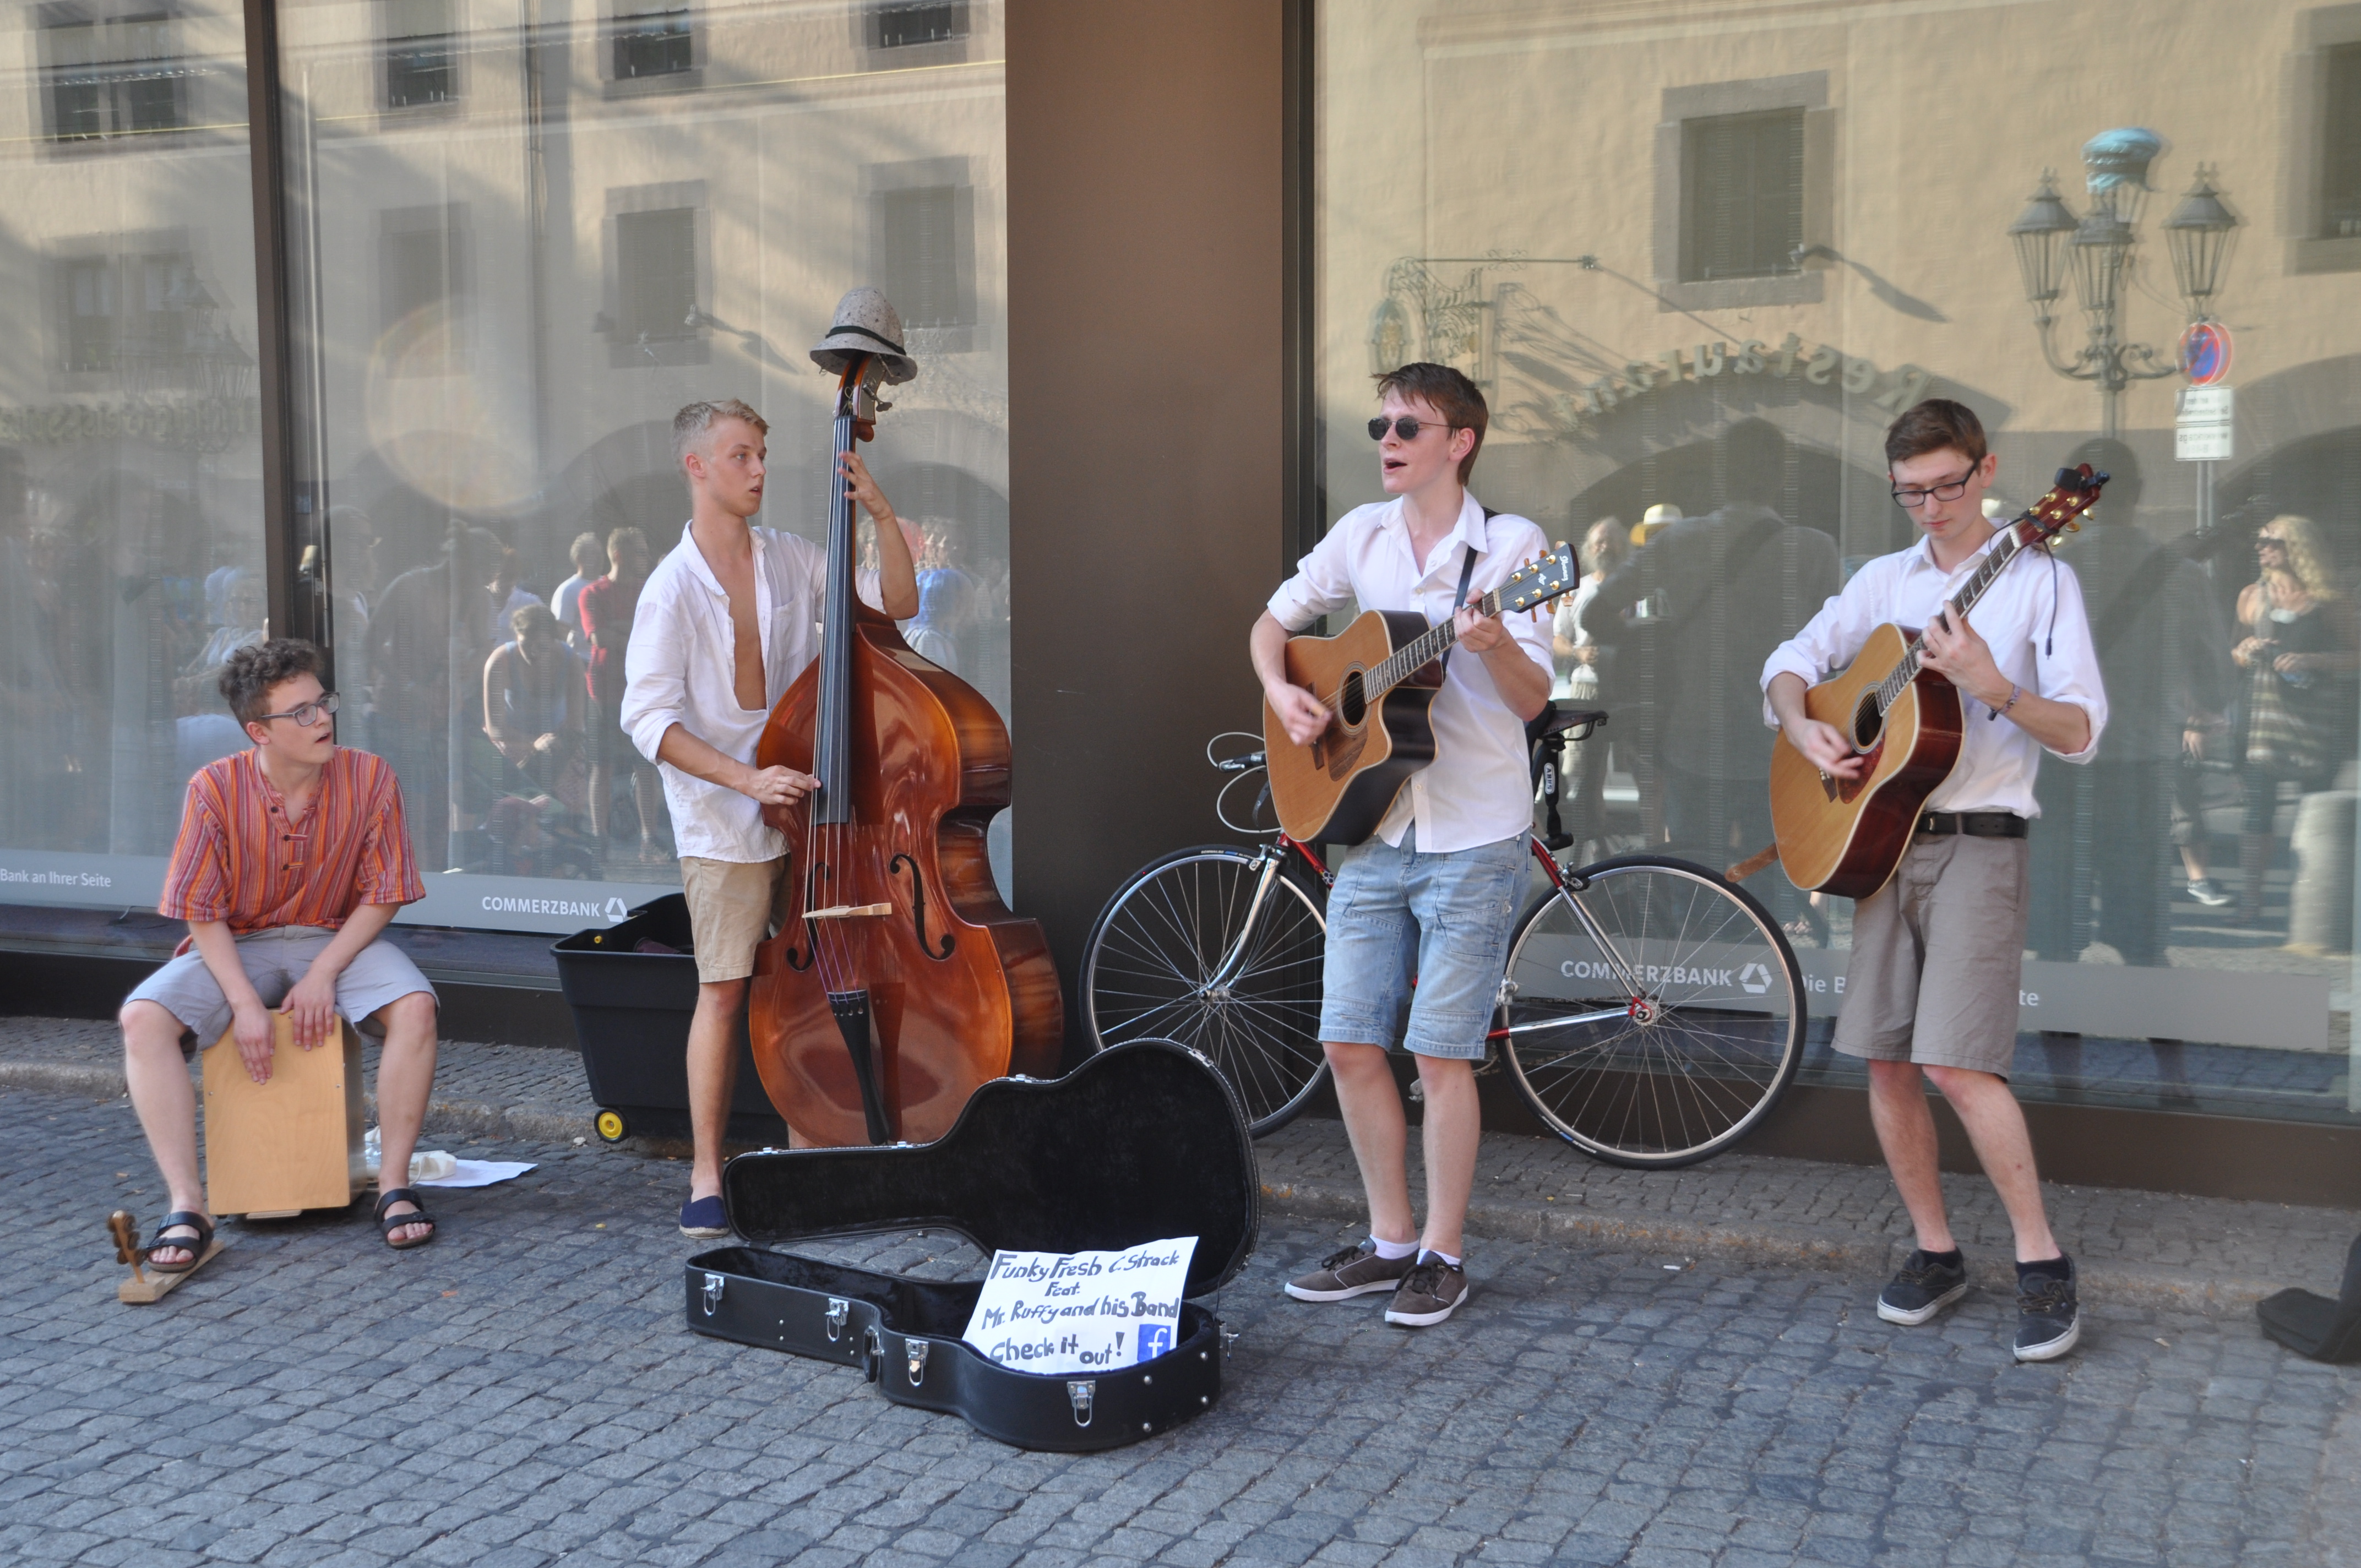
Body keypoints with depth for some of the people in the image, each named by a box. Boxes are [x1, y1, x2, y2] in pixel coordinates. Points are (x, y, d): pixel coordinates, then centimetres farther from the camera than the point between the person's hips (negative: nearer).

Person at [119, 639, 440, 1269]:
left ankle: (395, 1186, -19)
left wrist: (325, 973, -17)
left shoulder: (369, 779, -12)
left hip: (339, 939, 0)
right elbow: (202, 910, -8)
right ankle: (187, 1207, -23)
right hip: (237, 945, 0)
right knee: (144, 1017, -26)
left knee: (414, 1007, -30)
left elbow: (382, 895, -5)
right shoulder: (215, 789, -13)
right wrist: (244, 1002, -19)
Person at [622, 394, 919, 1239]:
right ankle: (706, 1178, 6)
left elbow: (897, 604, 8)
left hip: (807, 804, 5)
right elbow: (649, 719, -14)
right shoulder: (673, 589, -10)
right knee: (724, 989, -4)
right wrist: (748, 779, -23)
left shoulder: (791, 559, 5)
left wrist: (881, 513, -6)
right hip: (723, 821, -4)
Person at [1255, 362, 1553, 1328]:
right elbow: (1275, 621, 20)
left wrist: (1492, 643, -30)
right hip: (1368, 827, 5)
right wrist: (1282, 691, 0)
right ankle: (1389, 1240, 22)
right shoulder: (1362, 535, 8)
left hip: (1472, 840, -5)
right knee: (1349, 1043, 6)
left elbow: (1531, 702, -10)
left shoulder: (1510, 547, -6)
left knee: (1441, 1054, -2)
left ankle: (1443, 1256, 14)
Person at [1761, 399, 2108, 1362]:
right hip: (1878, 837, 5)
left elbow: (2082, 732, -9)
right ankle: (1937, 1254, 20)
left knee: (1957, 1064, -14)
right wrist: (1801, 726, -7)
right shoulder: (1882, 580, 13)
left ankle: (2042, 1263, 1)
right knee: (1886, 1060, 5)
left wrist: (1992, 687, -26)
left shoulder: (2038, 581, -2)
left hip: (1976, 846, -5)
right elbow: (1790, 662, 14)